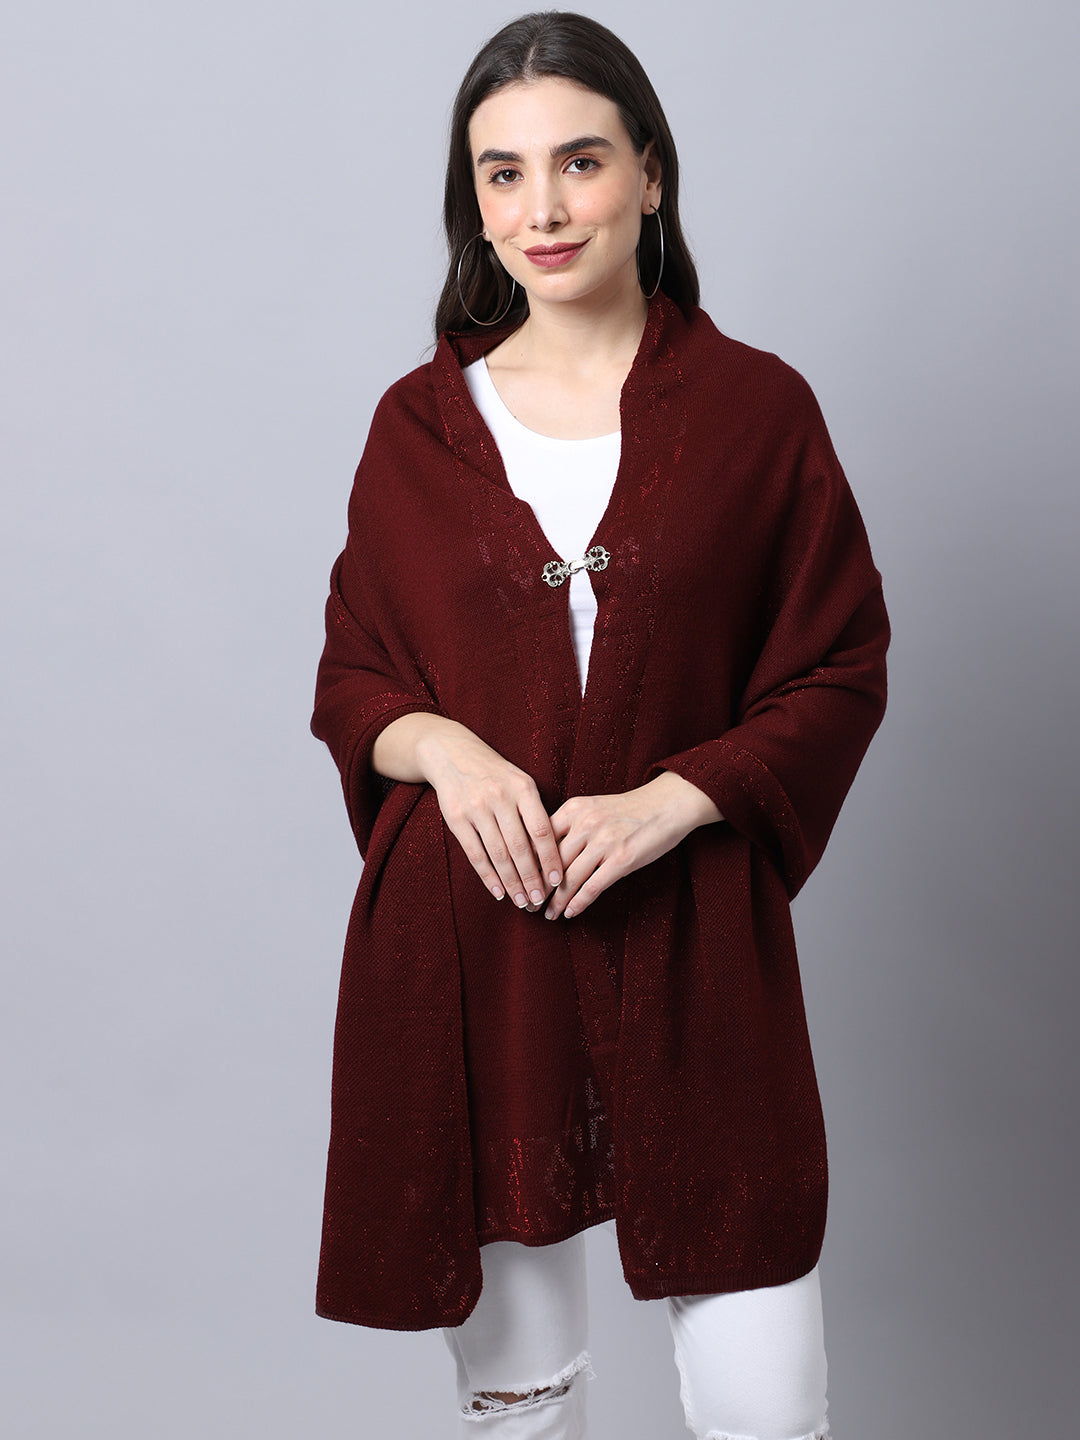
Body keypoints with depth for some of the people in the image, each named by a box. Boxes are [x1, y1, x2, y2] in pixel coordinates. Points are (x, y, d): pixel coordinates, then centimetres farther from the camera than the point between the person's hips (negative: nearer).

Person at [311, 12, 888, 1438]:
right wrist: (441, 746, -12)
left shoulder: (756, 407, 0)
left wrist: (670, 800, -14)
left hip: (691, 945, -1)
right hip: (460, 944, 2)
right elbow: (348, 680, 10)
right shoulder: (420, 421, 5)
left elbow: (839, 677, 1)